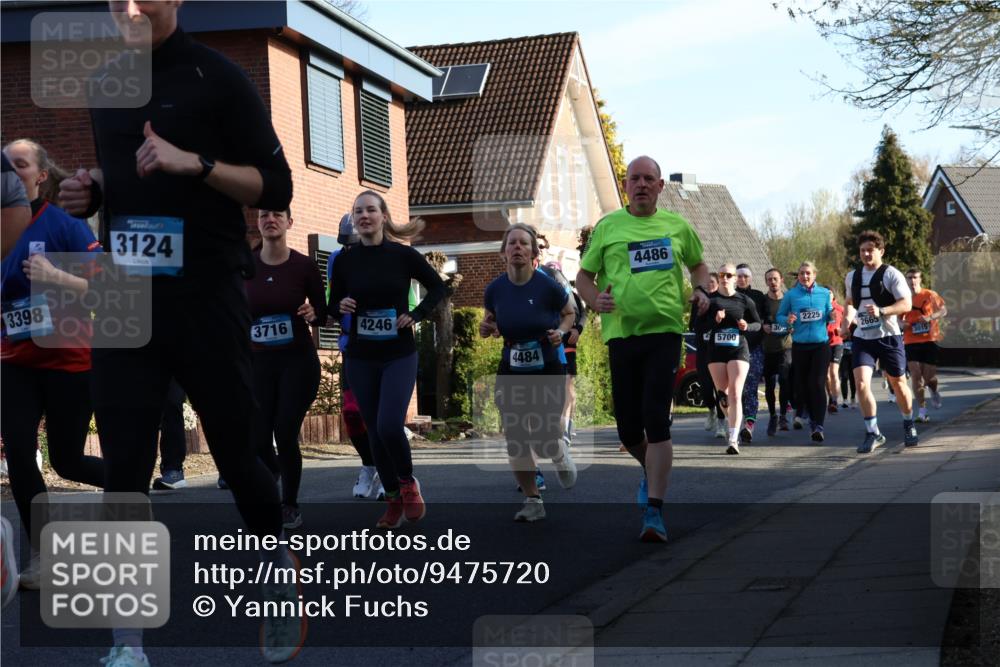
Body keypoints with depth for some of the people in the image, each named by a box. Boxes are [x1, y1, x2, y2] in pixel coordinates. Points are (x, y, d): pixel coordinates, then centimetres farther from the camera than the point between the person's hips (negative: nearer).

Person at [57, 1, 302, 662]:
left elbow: (275, 188, -7)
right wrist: (91, 192, 4)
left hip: (207, 302, -4)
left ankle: (280, 573, 35)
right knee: (124, 470, 0)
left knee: (237, 453, 7)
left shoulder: (218, 78, -5)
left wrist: (195, 162, -22)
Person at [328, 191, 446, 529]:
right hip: (360, 358, 3)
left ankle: (408, 482, 9)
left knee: (389, 426, -18)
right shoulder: (345, 260, 0)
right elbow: (333, 304, 10)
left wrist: (415, 315, -7)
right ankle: (394, 499, 20)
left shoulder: (403, 255, -5)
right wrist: (341, 306, -12)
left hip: (399, 355, -3)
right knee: (375, 432, 5)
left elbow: (437, 287, 7)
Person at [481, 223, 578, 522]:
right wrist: (485, 328, -10)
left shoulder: (548, 287, -14)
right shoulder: (495, 289, -5)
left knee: (543, 441, -4)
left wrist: (561, 331, -15)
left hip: (548, 372, -3)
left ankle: (561, 450, 35)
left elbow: (571, 313, 4)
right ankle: (533, 501, 16)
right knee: (515, 441, -2)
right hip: (511, 373, 3)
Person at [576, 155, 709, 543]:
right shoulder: (608, 227, 8)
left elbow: (698, 264, 26)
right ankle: (651, 470, 39)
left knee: (656, 421, -12)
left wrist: (701, 290, 5)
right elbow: (584, 276, 12)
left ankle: (654, 512, -10)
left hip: (664, 332, -1)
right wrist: (595, 300, -10)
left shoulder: (677, 226, 10)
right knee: (628, 428, 5)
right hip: (621, 333, 1)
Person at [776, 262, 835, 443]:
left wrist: (832, 316, -8)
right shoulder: (791, 295, 2)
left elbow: (829, 313, 15)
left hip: (821, 344, -1)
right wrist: (787, 320, -15)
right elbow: (780, 315, 7)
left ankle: (818, 425, -14)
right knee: (801, 385, 6)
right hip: (799, 345, 1)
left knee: (817, 384, -12)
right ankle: (812, 416, 29)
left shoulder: (824, 293, 6)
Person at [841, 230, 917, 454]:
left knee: (898, 383, 9)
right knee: (861, 383, -14)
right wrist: (847, 319, 5)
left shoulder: (891, 274, -8)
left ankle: (909, 426, 34)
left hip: (888, 337, -3)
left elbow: (906, 304, -14)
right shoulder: (852, 276, 9)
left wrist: (881, 311, -27)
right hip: (862, 338, 3)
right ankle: (873, 433, -5)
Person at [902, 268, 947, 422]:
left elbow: (943, 310, -3)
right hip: (911, 342, 2)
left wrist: (930, 317, -21)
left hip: (929, 339, -2)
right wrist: (902, 324, -7)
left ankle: (934, 392, 35)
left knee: (929, 377, -2)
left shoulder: (929, 295, -2)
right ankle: (922, 410, -2)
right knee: (915, 376, -8)